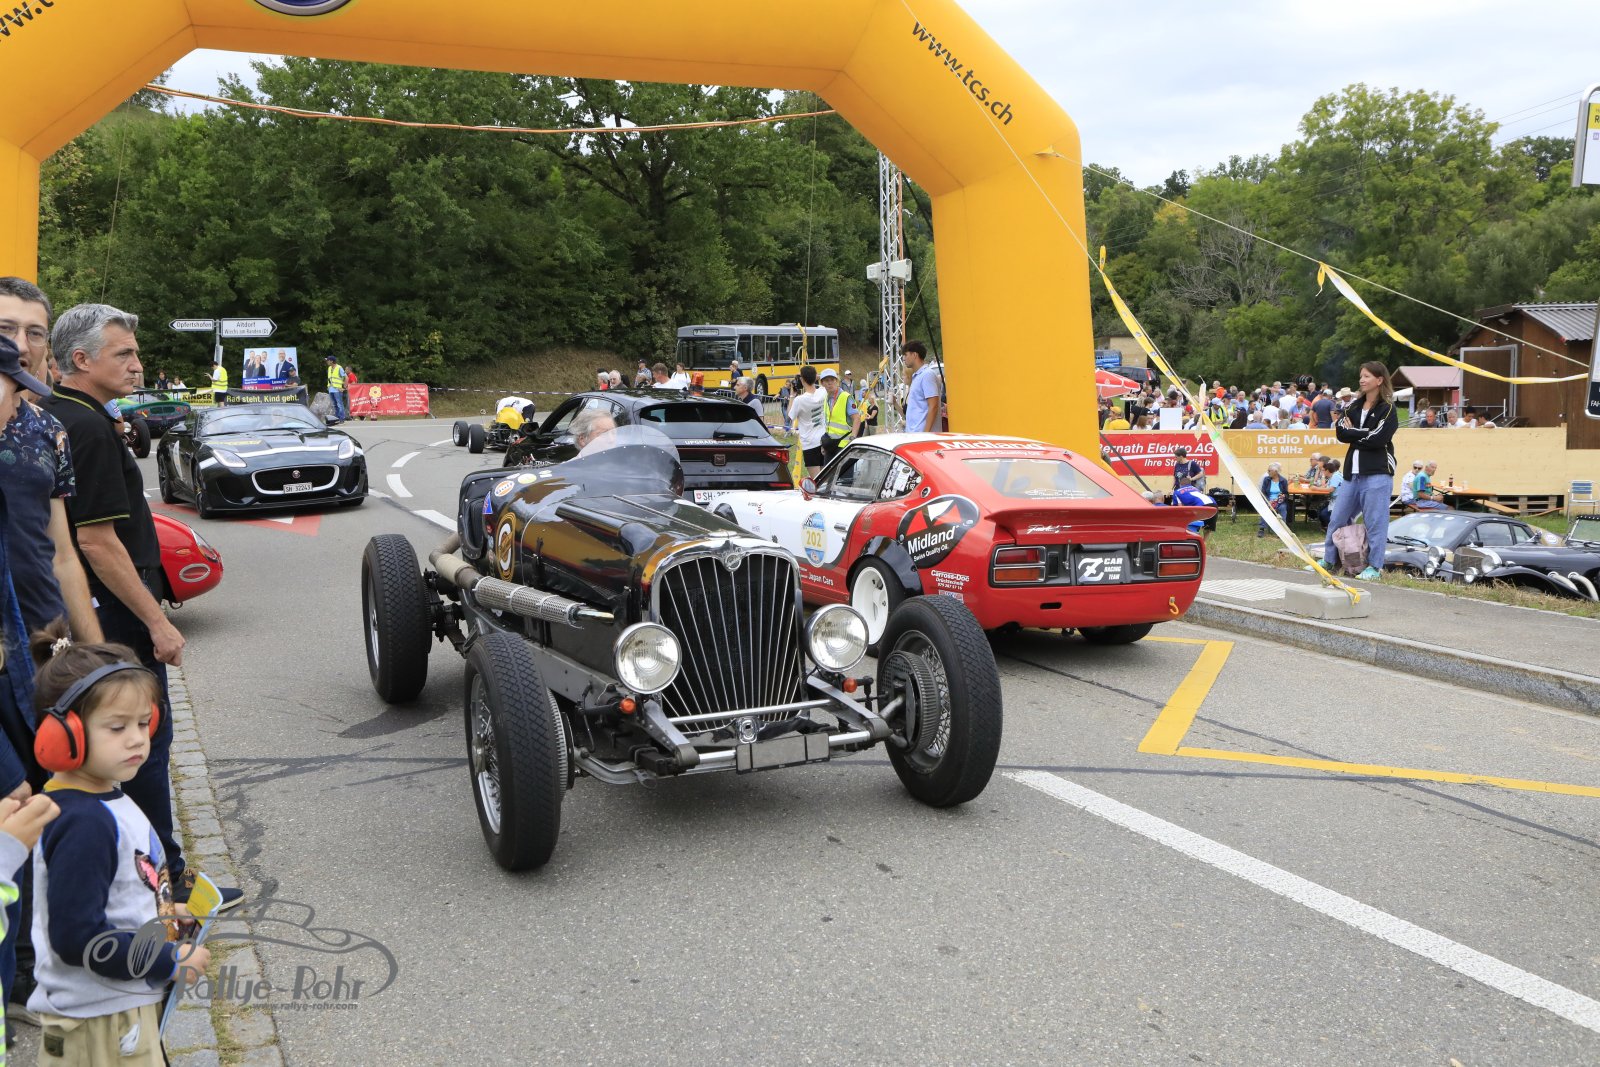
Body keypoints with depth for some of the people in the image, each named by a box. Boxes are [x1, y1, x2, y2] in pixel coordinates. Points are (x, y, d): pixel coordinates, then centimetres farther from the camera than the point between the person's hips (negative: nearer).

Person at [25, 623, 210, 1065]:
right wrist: (172, 962, -20)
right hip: (99, 1023, -9)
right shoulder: (83, 825, -26)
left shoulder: (107, 797, 4)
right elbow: (77, 937, -27)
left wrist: (162, 910, 7)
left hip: (127, 1002, 9)